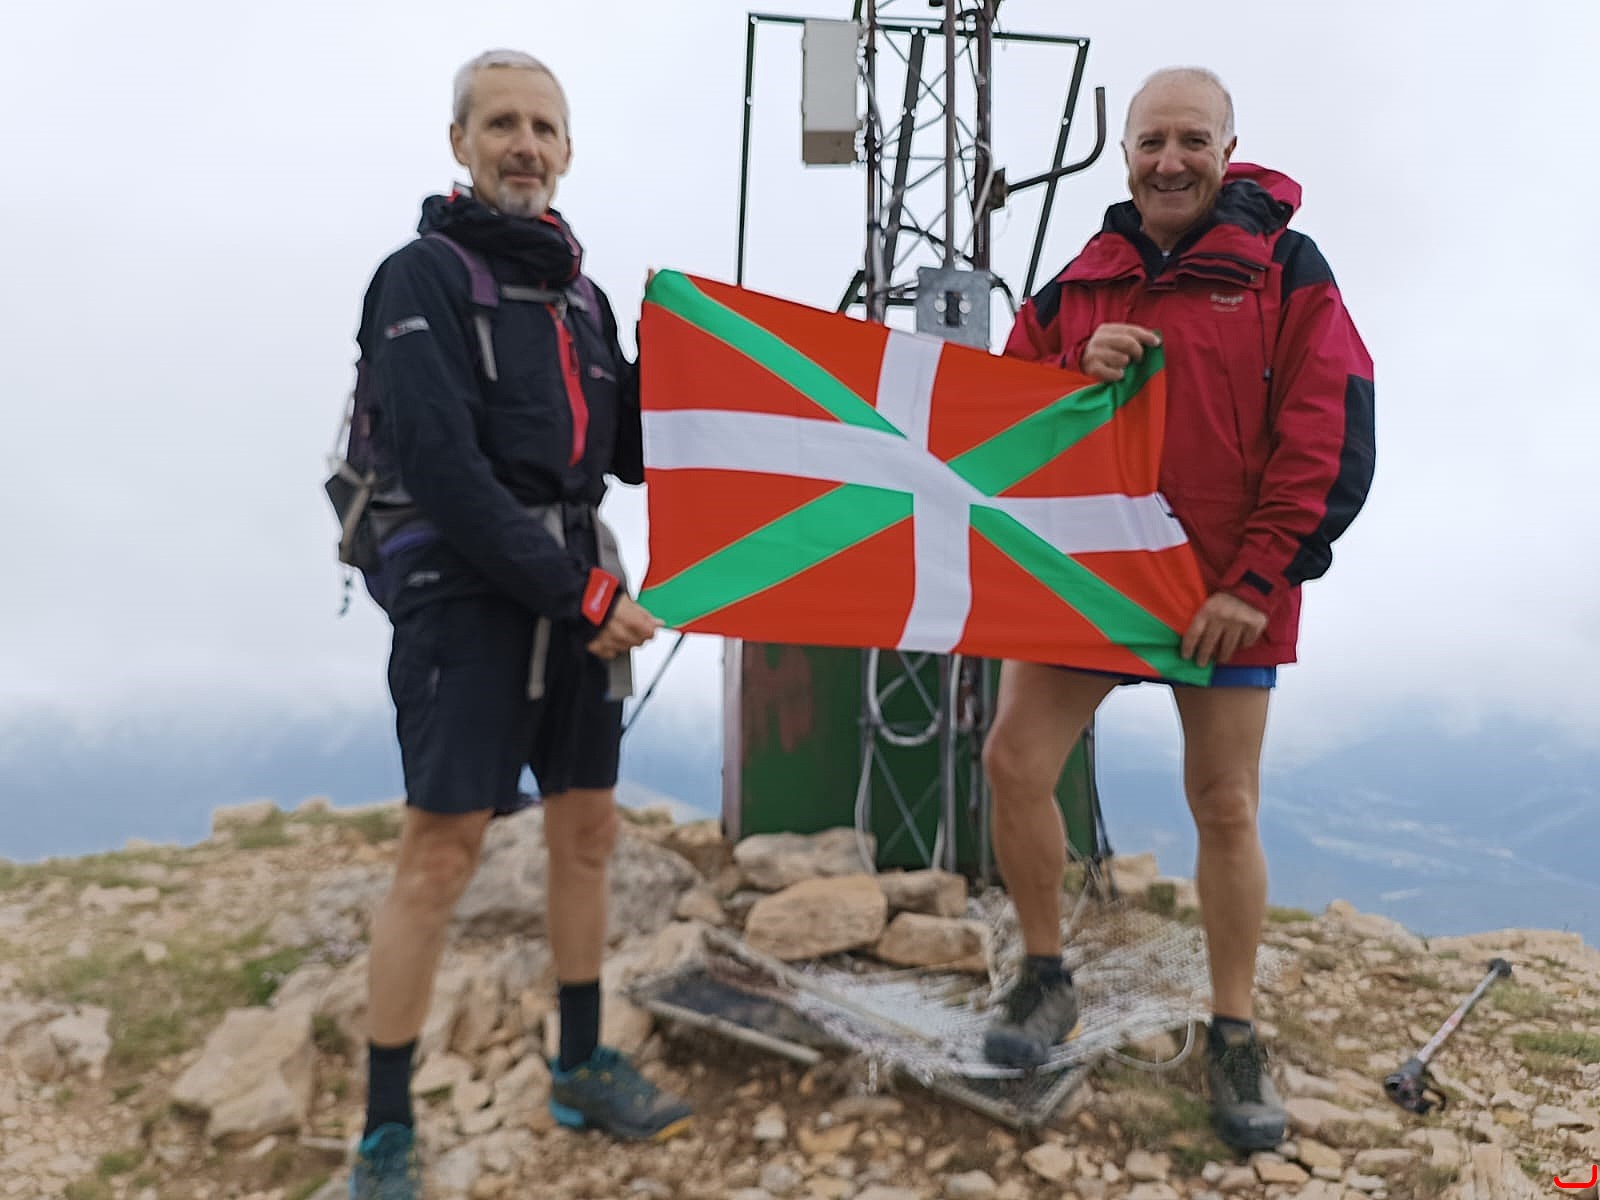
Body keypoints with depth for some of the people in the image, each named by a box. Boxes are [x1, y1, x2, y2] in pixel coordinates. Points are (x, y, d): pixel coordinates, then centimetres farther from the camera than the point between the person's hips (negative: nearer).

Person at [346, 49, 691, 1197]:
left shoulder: (576, 289, 16)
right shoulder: (425, 275, -6)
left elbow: (629, 454, 15)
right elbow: (444, 465, -17)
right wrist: (580, 592, -17)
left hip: (578, 587, 7)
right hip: (468, 587, -7)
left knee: (588, 830, 11)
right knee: (441, 852, -7)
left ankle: (582, 1068, 27)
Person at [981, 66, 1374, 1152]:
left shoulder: (1285, 272, -3)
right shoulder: (1078, 282, 7)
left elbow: (1331, 442, -9)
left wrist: (1256, 581, -14)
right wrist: (1078, 373, -12)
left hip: (1229, 591, -3)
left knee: (1225, 807, 4)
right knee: (1016, 763, -3)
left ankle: (1236, 1036, 21)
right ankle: (1046, 980, 19)